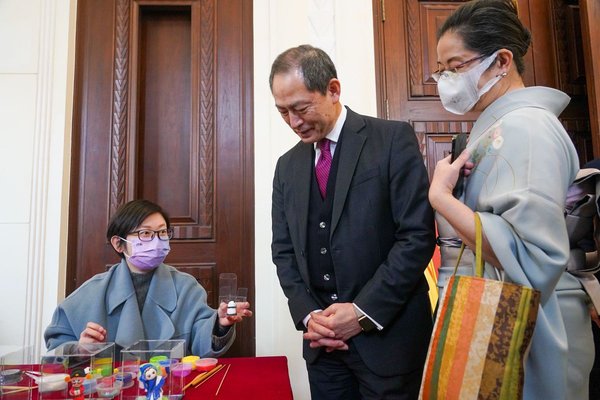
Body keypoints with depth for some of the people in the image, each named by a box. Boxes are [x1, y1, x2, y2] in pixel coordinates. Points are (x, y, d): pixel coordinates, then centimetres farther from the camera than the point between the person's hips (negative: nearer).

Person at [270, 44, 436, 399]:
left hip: (387, 334, -4)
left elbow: (418, 236, -12)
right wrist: (307, 314, -4)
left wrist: (364, 311, -15)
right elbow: (284, 250, 9)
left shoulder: (393, 139, -7)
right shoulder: (287, 166, 8)